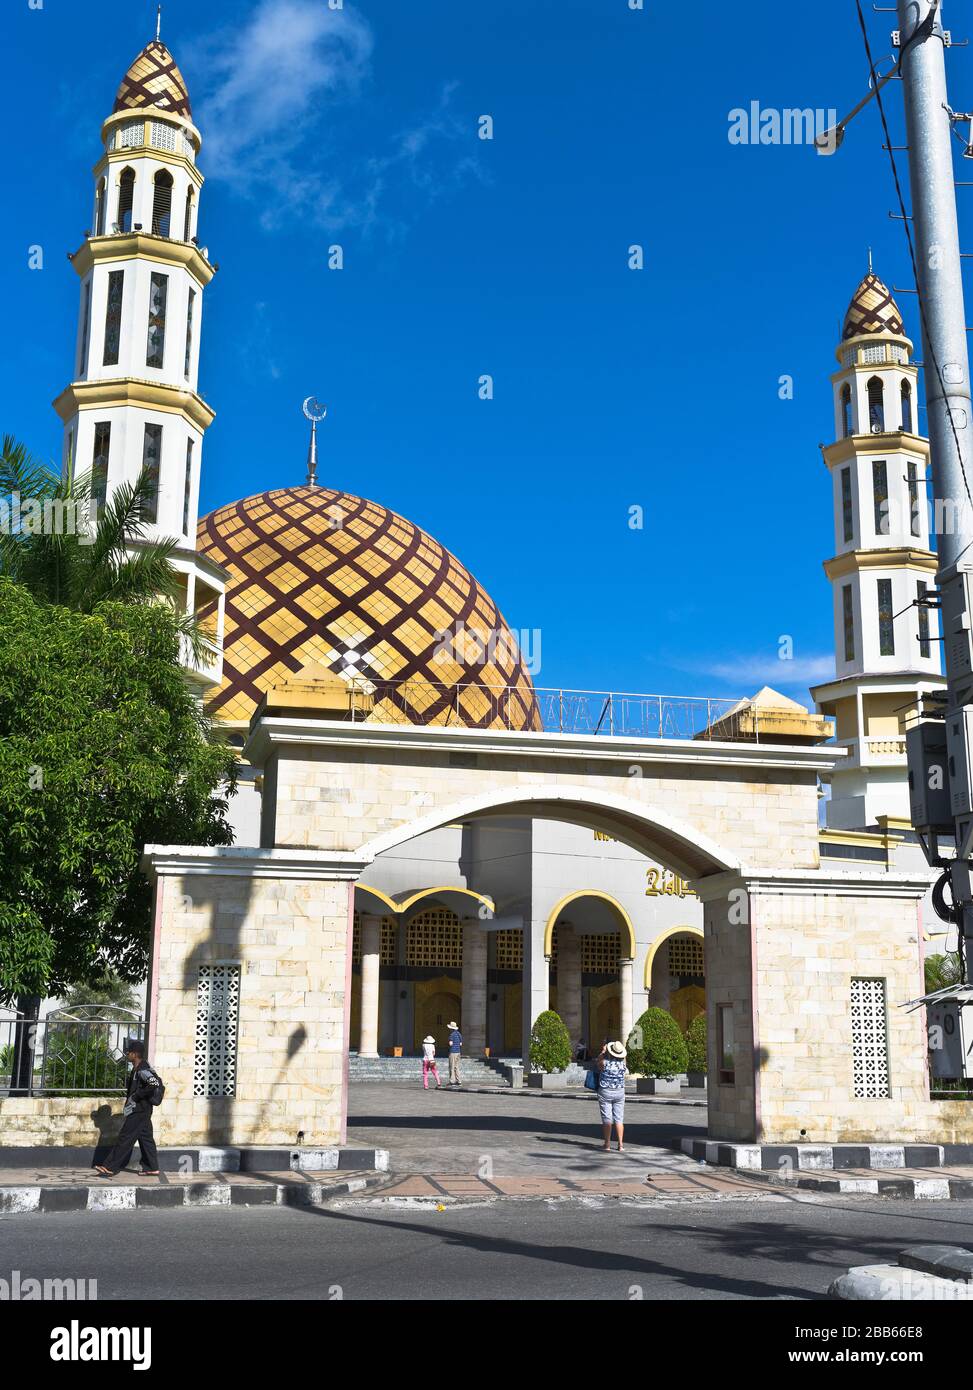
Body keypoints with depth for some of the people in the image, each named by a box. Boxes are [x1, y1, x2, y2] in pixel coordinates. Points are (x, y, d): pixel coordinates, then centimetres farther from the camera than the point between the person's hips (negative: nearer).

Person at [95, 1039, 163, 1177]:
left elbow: (154, 1083, -32)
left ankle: (110, 1168, 2)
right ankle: (151, 1168, 16)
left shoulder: (142, 1070, -19)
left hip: (137, 1111, -10)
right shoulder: (140, 1068, 11)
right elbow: (157, 1081, 20)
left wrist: (136, 1096, -23)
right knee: (146, 1138, 12)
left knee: (124, 1138, -4)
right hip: (143, 1110, 10)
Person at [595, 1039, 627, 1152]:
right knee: (619, 1119, 7)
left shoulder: (604, 1062, -17)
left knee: (607, 1119, 1)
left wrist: (603, 1051, 14)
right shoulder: (622, 1062, -8)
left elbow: (596, 1062, 6)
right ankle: (621, 1145, 4)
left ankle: (607, 1145, 0)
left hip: (605, 1092, -3)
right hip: (619, 1092, 3)